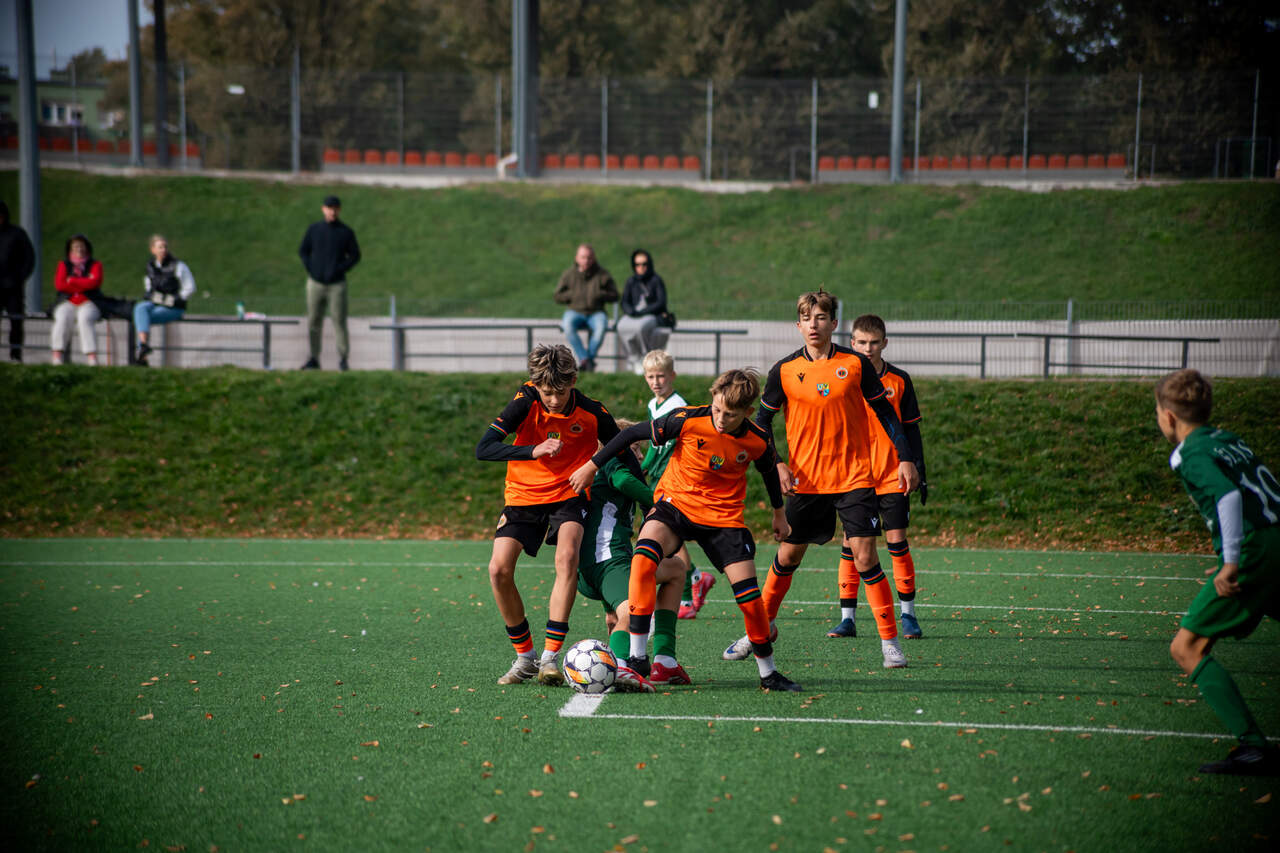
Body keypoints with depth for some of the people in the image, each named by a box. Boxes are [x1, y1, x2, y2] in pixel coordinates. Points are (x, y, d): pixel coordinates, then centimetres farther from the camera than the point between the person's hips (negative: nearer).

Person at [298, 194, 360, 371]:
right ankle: (314, 359, 10)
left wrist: (340, 270, -8)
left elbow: (355, 255, 4)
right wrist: (310, 269, -1)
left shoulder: (346, 232, 1)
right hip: (315, 283, 2)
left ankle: (343, 359, -1)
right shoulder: (314, 229, 6)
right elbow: (303, 250, 13)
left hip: (337, 284, -2)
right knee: (313, 322, 4)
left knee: (339, 321, -6)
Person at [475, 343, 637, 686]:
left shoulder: (592, 413, -13)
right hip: (523, 496, 1)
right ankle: (525, 656, 4)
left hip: (569, 496, -1)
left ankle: (551, 657, -26)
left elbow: (624, 456, 3)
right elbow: (483, 449, -23)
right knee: (499, 569, -15)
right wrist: (533, 451, -35)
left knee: (567, 557, -29)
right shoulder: (526, 403, -15)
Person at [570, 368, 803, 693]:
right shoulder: (689, 420, -20)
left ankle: (768, 673, 18)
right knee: (643, 558, -30)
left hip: (725, 517, 2)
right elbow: (634, 433, -9)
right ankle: (637, 657, -28)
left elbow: (769, 470, 12)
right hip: (676, 504, -2)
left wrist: (779, 513, 26)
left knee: (749, 596, -5)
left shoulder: (758, 441, -12)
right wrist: (592, 465, -4)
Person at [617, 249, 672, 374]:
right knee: (622, 326, -32)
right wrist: (631, 311, -17)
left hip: (653, 316, -3)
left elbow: (661, 303, -9)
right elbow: (625, 302, 7)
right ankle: (634, 359, -20)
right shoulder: (631, 281, 10)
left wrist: (641, 312, -19)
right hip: (633, 317, 3)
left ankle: (646, 360, -19)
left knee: (641, 326, -38)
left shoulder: (656, 280, -2)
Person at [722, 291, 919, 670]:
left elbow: (884, 412, 5)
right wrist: (774, 464, -5)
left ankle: (890, 641, -1)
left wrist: (905, 458, 1)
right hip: (805, 479, 1)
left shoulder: (855, 364, -3)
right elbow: (762, 421, 8)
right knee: (788, 556, 6)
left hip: (854, 477, -1)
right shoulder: (784, 371, -2)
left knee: (864, 554, -9)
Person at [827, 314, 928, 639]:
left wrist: (919, 472, 5)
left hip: (892, 478, 0)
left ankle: (907, 614, 9)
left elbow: (911, 429, 8)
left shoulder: (899, 380, 3)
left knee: (897, 540, -3)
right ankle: (848, 618, 4)